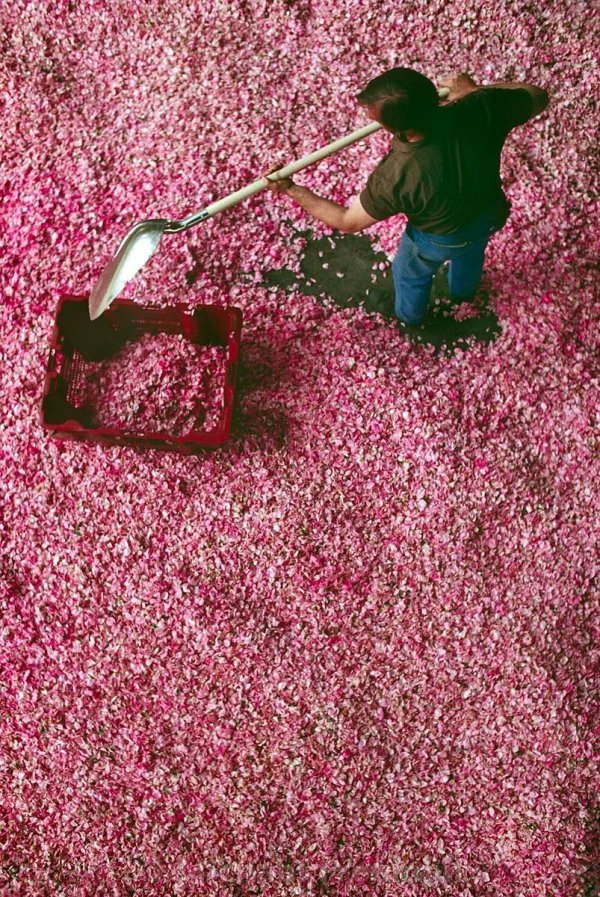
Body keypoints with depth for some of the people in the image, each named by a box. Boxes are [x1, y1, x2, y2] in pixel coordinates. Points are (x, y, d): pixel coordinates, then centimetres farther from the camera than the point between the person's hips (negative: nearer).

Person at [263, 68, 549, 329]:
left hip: (440, 241, -3)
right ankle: (463, 292, 72)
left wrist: (290, 189, -19)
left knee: (410, 274, 33)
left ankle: (409, 317, 64)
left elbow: (348, 222, -26)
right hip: (489, 216, 4)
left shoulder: (396, 177, -43)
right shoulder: (480, 108, -36)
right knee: (470, 252, 39)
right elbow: (538, 96, -16)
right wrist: (473, 88, -8)